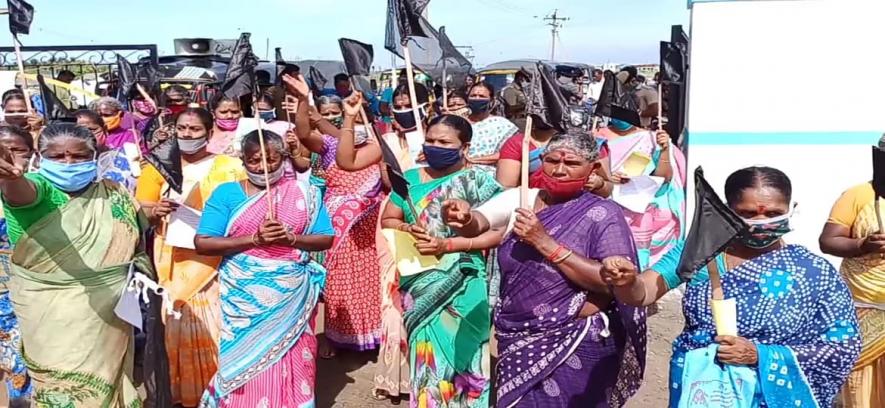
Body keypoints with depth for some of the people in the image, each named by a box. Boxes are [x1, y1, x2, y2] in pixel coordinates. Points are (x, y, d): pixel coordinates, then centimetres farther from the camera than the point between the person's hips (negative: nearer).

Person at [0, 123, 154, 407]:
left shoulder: (114, 195, 3)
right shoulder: (38, 188, -8)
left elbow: (137, 240, 16)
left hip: (108, 314, 3)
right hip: (52, 316, -3)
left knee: (106, 383, 15)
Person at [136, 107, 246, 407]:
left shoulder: (229, 168, 1)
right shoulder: (160, 167, 9)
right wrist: (154, 212, -10)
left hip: (214, 262, -2)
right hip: (171, 262, 2)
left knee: (213, 327, -2)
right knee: (175, 326, 4)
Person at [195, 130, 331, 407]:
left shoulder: (304, 193, 5)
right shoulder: (226, 193, 1)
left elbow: (326, 238, 4)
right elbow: (202, 243, -5)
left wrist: (291, 238, -14)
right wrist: (254, 239, -14)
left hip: (291, 295, 1)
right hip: (243, 296, 0)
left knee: (291, 365, 7)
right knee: (245, 366, 4)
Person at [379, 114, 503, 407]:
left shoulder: (480, 182, -5)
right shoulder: (410, 179, 7)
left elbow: (498, 232, -11)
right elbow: (387, 220, 13)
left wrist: (448, 245, -20)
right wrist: (408, 228, -10)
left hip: (462, 286, -3)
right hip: (419, 284, 3)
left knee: (459, 354, 1)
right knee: (426, 353, 9)